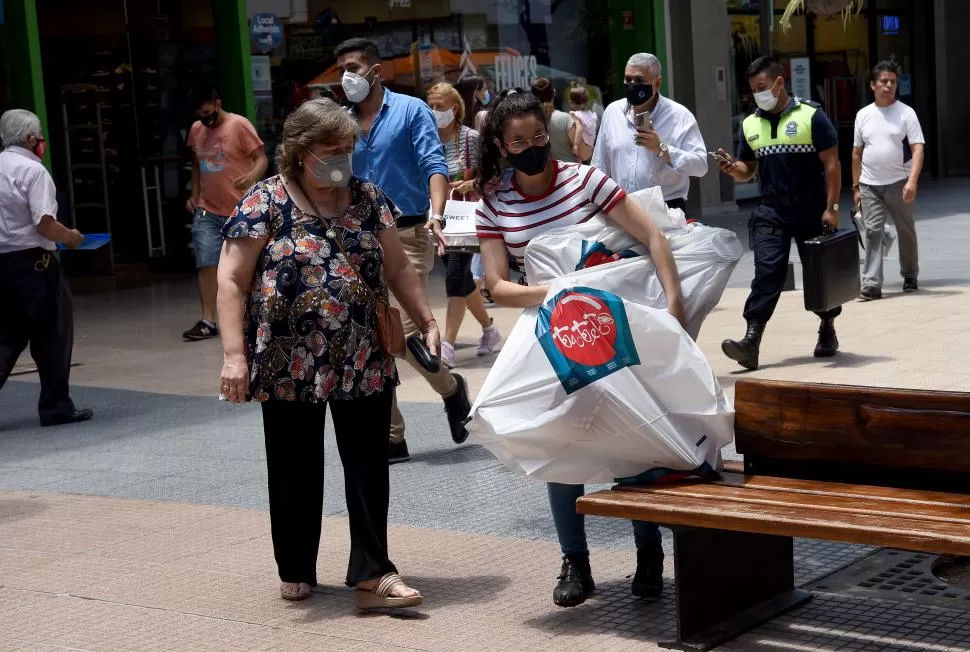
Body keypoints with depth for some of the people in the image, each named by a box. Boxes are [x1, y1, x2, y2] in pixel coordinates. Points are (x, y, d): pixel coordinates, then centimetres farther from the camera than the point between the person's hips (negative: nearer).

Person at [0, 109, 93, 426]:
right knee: (52, 335, 6)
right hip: (31, 261, -7)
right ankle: (56, 406, 12)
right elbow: (45, 224, -19)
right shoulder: (33, 171, -12)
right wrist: (71, 238, -2)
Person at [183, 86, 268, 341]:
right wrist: (194, 195, 13)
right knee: (206, 265, -6)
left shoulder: (240, 125, -8)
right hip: (207, 211, 4)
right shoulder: (196, 130, 9)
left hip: (241, 211, -4)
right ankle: (208, 321, -5)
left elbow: (261, 159, -12)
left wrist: (252, 176, -32)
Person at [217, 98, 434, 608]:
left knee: (368, 468, 1)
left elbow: (397, 268, 13)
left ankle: (372, 575, 4)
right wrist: (235, 355, -16)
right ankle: (296, 572, 25)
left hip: (365, 364, 3)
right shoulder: (265, 203, -7)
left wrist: (427, 323, 5)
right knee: (295, 471, 9)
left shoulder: (367, 198, 6)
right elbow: (231, 281, -9)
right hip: (290, 368, -3)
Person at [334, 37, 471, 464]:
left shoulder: (411, 111, -3)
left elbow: (434, 166, -11)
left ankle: (451, 389, 17)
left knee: (404, 333, -14)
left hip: (406, 236, -5)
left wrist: (436, 216, -28)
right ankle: (390, 437, 11)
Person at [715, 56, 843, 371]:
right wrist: (733, 168, -8)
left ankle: (828, 330, 31)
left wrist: (831, 207, -13)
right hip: (772, 211, 3)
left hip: (811, 209, -3)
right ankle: (751, 341, -18)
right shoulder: (750, 124, 8)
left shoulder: (811, 116, -7)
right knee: (767, 272, -9)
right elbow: (748, 169, 16)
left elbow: (831, 164, -8)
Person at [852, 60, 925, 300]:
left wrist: (912, 181, -23)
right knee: (872, 233, -6)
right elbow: (857, 153, 13)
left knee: (906, 231, 10)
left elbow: (918, 149, -10)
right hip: (870, 186, 2)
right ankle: (871, 284, -10)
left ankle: (909, 276, 28)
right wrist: (856, 186, 9)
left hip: (898, 184, -2)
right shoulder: (863, 115, 7)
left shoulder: (906, 113, -3)